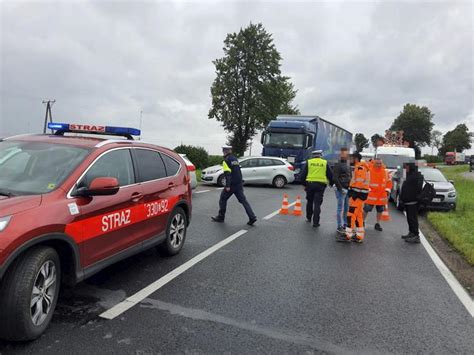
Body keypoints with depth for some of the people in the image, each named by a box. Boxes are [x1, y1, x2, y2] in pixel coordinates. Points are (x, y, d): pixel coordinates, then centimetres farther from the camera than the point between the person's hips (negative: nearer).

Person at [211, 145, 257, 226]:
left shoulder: (226, 160, -9)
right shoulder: (235, 159, 16)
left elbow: (227, 174, -18)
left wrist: (227, 186, -21)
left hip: (231, 185, -7)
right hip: (239, 184, 7)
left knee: (223, 199, 9)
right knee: (243, 200, 5)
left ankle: (221, 217, 16)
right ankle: (252, 217, -4)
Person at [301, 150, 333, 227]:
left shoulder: (308, 162, 5)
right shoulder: (325, 163, 4)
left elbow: (303, 174, 4)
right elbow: (330, 175, 7)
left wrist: (304, 183, 14)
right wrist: (331, 183, 21)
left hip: (310, 184, 1)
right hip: (320, 185, -1)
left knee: (310, 201, 19)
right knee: (317, 203, -2)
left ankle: (309, 218, 31)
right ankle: (315, 222, -5)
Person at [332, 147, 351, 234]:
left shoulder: (348, 165, 17)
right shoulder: (337, 165, -9)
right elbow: (335, 178, -15)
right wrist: (341, 188, -17)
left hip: (348, 189, 8)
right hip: (341, 190, -8)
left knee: (347, 209, 12)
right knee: (341, 209, -4)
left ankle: (345, 225, 23)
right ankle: (340, 227, 2)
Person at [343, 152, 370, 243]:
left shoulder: (360, 168, -14)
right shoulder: (359, 167, 19)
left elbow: (359, 182, -22)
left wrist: (354, 194, -23)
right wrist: (351, 191, 19)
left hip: (358, 194, -11)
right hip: (359, 194, 11)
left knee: (351, 214, -9)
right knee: (358, 215, 13)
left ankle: (348, 236, -6)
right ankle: (359, 236, 18)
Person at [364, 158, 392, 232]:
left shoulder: (385, 172, 5)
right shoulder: (369, 171, -9)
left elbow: (389, 182, 14)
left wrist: (387, 190, 6)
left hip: (382, 196, 4)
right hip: (371, 195, -4)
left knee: (380, 211, 13)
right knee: (366, 210, -1)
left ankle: (378, 224, 28)